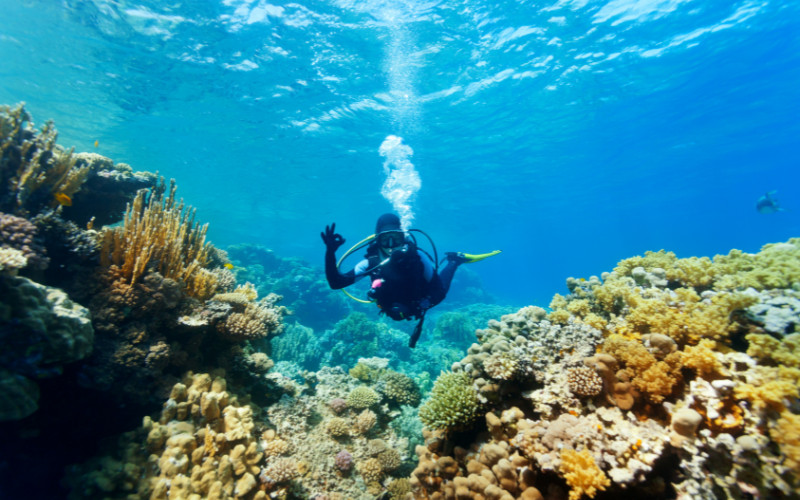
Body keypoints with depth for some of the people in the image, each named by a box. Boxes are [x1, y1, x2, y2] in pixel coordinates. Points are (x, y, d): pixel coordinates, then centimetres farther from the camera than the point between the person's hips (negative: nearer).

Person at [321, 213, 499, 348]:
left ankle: (455, 260, 50)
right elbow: (336, 283, -40)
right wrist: (330, 253, -52)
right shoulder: (371, 262, -36)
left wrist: (415, 307, -45)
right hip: (393, 310, 2)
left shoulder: (417, 256, -39)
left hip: (419, 302, -2)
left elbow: (439, 291, -30)